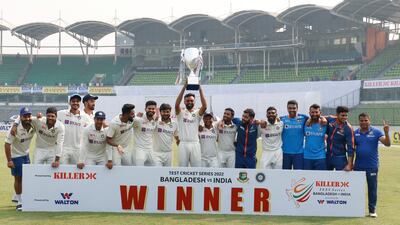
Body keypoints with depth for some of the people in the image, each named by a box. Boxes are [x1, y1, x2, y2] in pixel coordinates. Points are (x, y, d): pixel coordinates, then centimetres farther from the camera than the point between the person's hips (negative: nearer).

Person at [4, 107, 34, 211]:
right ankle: (20, 202, 13)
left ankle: (17, 197, 38)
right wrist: (9, 160, -24)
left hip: (26, 154, 6)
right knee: (18, 178, 0)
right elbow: (7, 144, -24)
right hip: (16, 156, -6)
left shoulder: (33, 126, -13)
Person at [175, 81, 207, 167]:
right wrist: (184, 87, -22)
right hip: (183, 144, -1)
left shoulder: (197, 113, 7)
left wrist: (200, 90, -19)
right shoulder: (181, 113, 5)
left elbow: (204, 106, -13)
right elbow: (177, 104, -15)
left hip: (195, 144, 1)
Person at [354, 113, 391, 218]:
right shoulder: (355, 133, 4)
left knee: (372, 188, 5)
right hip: (358, 166, 2)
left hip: (372, 166, -2)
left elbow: (387, 144, -11)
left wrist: (386, 132, -28)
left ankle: (372, 210, 15)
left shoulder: (376, 132, -3)